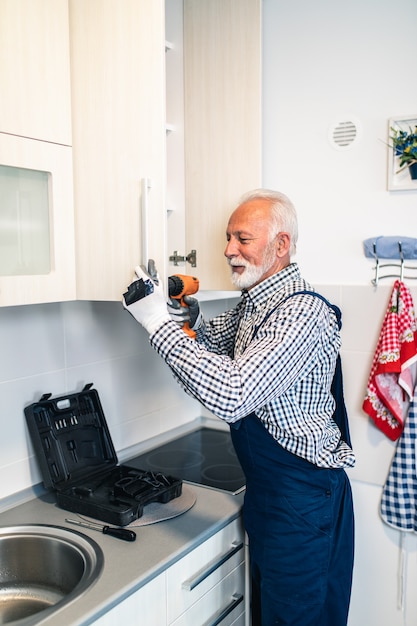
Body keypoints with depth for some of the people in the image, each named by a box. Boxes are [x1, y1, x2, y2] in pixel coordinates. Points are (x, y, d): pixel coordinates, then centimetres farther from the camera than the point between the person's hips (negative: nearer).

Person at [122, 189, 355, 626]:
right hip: (267, 490, 9)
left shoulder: (301, 312, -27)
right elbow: (215, 340, 21)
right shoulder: (253, 303, 5)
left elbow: (232, 396, -36)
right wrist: (189, 317, -3)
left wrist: (160, 324, -30)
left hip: (303, 498, -9)